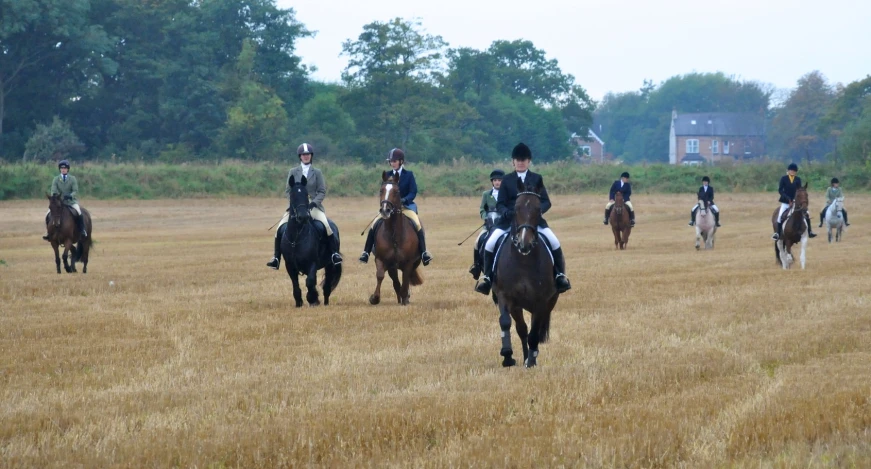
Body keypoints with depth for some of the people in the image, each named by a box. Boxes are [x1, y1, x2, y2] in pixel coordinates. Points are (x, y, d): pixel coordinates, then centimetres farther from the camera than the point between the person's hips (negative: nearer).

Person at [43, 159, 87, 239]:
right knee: (48, 214, -13)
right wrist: (54, 195, -29)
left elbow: (75, 191, -8)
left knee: (78, 213, -27)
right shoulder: (56, 179, 2)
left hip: (71, 201, -2)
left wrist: (70, 196, -28)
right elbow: (53, 190, -6)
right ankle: (48, 232, 5)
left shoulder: (72, 179, -1)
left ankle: (82, 231, -11)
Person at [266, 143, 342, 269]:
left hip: (314, 206, -1)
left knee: (326, 226, -26)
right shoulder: (293, 172, 8)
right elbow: (288, 190, 6)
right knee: (281, 228, -16)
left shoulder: (317, 172, 6)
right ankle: (276, 257, -7)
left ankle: (334, 253, -15)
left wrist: (314, 203, -15)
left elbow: (322, 192, 2)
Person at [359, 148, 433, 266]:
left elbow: (413, 192, -8)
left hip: (406, 206, -3)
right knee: (374, 225, -15)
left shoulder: (409, 175, 0)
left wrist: (404, 200, -26)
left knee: (418, 225, -28)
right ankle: (366, 252, -6)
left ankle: (424, 252, -23)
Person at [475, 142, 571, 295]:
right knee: (490, 244, -20)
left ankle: (560, 276, -4)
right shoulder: (507, 179, 9)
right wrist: (505, 212, -17)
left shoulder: (537, 179, 9)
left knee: (555, 244, -20)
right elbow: (500, 203, 6)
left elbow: (546, 202, 5)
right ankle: (487, 276, -4)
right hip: (510, 220, 0)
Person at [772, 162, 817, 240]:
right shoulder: (784, 179, -2)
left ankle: (809, 232, 3)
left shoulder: (798, 180, 4)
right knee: (780, 215, -21)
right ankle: (777, 233, -13)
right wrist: (787, 198, -18)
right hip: (785, 202, -2)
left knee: (806, 214, -7)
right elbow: (780, 190, -6)